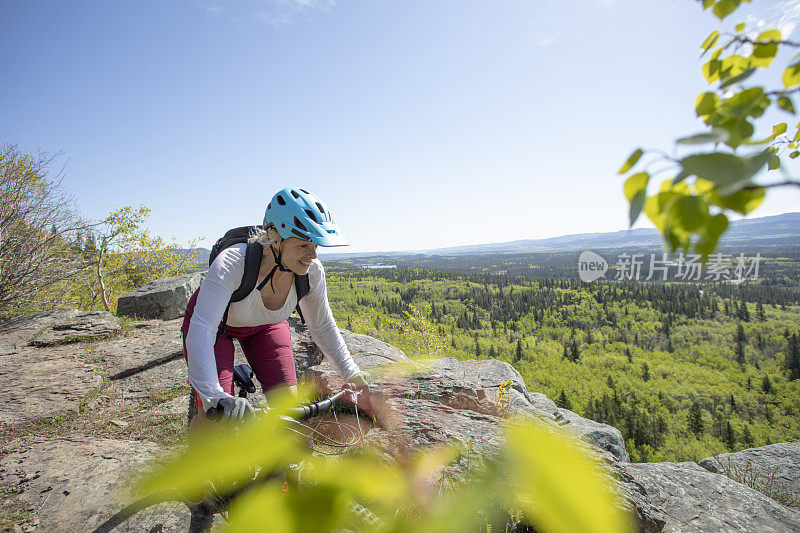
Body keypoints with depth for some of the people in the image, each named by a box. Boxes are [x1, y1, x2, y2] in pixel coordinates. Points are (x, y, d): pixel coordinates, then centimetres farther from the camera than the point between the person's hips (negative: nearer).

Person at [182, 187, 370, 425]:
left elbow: (323, 327, -12)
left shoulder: (312, 272, -27)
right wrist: (214, 396, -57)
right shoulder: (232, 263, -40)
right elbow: (200, 332, -45)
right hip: (216, 321, -3)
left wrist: (351, 373, -16)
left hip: (266, 325, 4)